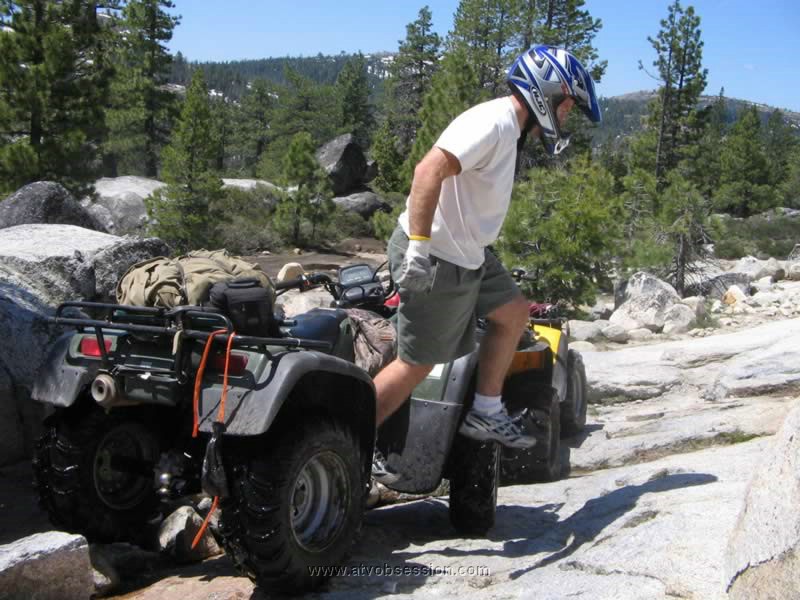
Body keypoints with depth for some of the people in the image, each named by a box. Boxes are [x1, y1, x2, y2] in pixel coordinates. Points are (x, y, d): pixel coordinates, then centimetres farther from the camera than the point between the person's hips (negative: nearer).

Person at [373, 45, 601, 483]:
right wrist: (419, 246, -33)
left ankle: (485, 414, 25)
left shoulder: (508, 129, 14)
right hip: (436, 259, -10)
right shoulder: (494, 122, -19)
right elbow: (430, 170, -30)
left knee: (513, 313, 18)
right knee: (417, 363, -3)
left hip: (465, 254, 10)